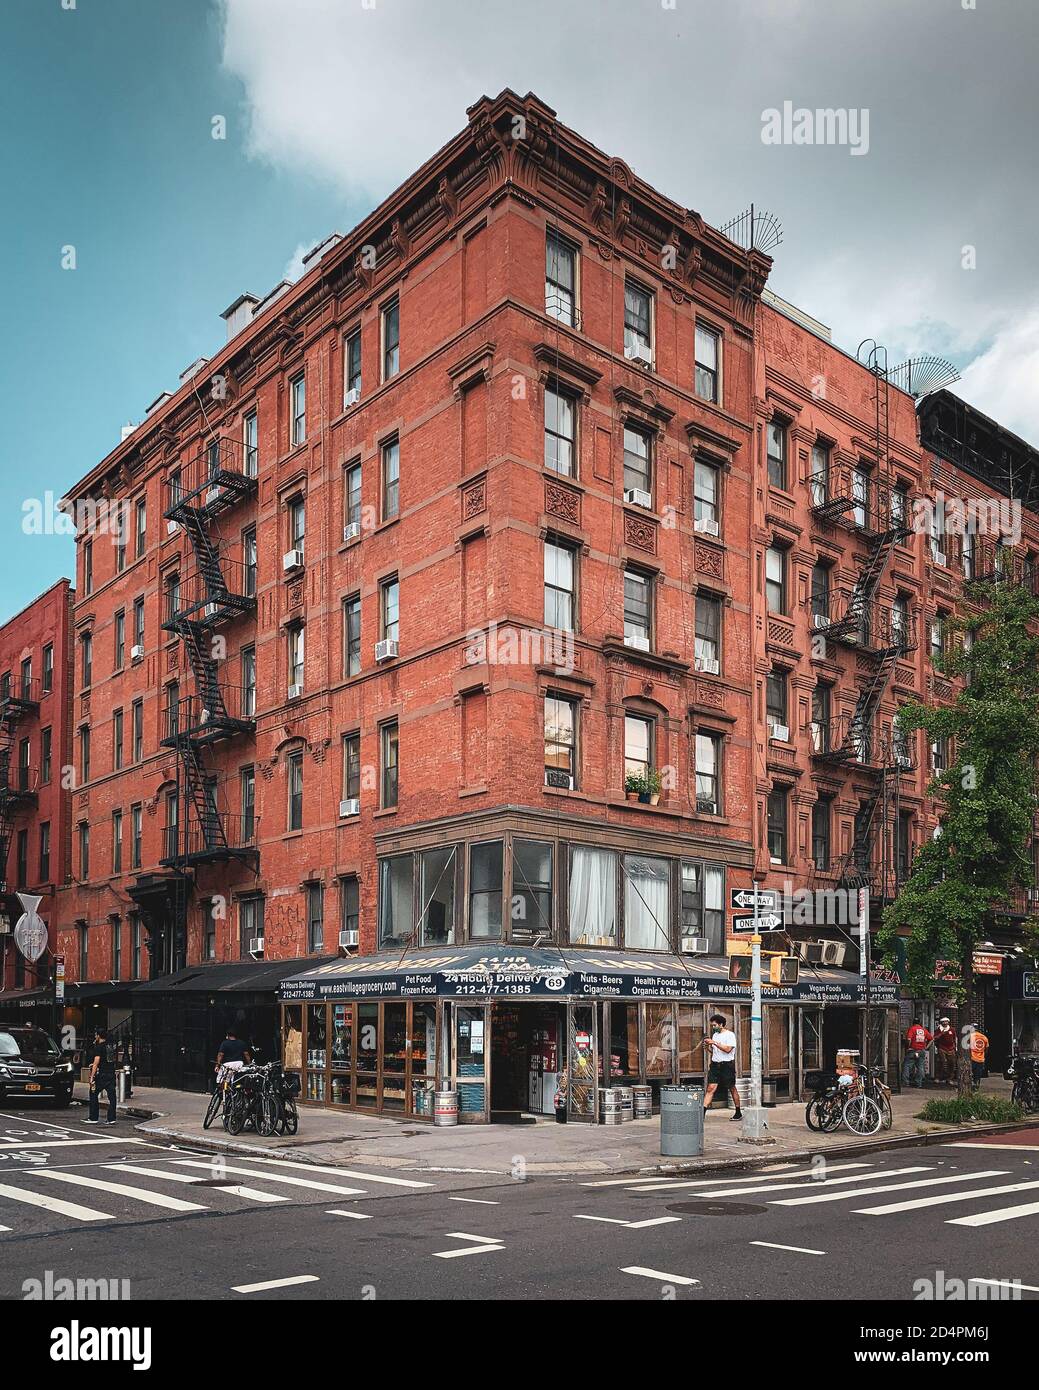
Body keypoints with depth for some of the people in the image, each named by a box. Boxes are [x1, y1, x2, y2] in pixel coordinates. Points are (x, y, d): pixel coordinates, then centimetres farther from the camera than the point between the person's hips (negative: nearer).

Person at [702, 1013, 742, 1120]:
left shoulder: (730, 1035, -7)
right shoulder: (715, 1035, 15)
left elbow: (727, 1049, -20)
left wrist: (714, 1043, -20)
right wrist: (708, 1046, 0)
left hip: (727, 1065, -5)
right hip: (715, 1065, 5)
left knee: (732, 1088, 6)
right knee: (710, 1088, -4)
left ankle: (738, 1113, 20)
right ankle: (703, 1112, -11)